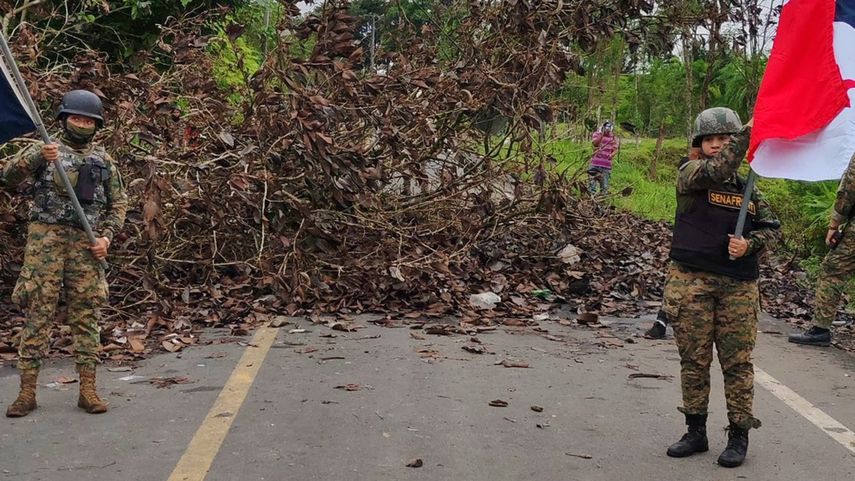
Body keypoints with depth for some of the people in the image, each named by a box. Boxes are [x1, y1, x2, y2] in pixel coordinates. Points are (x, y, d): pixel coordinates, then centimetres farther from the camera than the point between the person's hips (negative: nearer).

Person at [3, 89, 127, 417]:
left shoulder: (104, 161, 14)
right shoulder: (45, 151, 8)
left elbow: (118, 203, 14)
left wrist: (106, 237, -1)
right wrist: (39, 157, -25)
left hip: (87, 243, 2)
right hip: (46, 239, -2)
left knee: (86, 315, 2)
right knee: (38, 312, -3)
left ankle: (87, 390, 6)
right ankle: (27, 391, 1)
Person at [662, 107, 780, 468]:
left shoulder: (747, 186, 10)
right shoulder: (689, 175, 0)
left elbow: (771, 226, 13)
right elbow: (716, 170, -21)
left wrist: (749, 243, -7)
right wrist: (749, 132, -27)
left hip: (738, 285, 2)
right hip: (691, 280, -2)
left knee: (737, 362, 3)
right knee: (693, 360, 6)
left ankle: (739, 436, 14)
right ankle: (696, 432, 20)